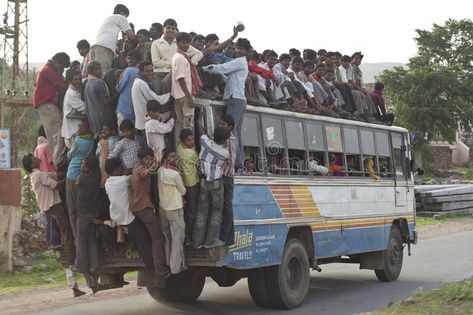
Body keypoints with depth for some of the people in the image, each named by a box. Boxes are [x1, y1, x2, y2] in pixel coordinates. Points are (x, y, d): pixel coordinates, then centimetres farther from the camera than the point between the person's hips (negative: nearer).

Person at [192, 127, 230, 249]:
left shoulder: (205, 142, -17)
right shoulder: (225, 153, -20)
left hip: (204, 182, 4)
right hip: (216, 184, -3)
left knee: (202, 211, 12)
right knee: (217, 211, 13)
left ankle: (197, 241, 12)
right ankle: (209, 240, 12)